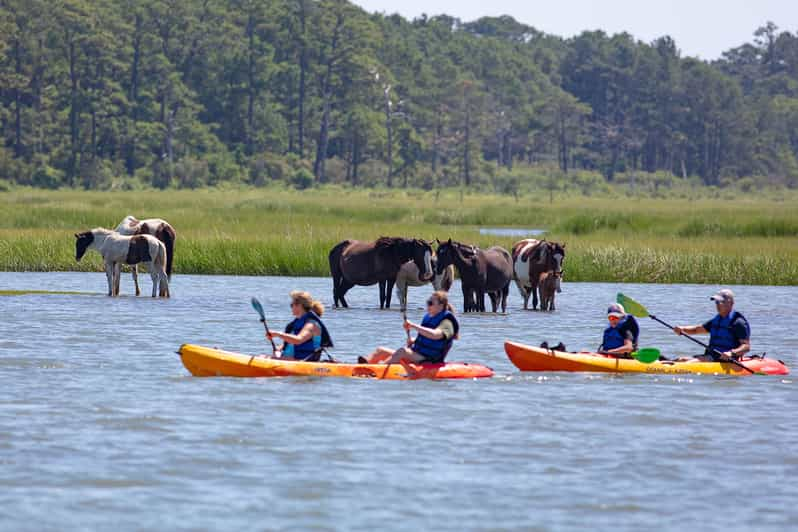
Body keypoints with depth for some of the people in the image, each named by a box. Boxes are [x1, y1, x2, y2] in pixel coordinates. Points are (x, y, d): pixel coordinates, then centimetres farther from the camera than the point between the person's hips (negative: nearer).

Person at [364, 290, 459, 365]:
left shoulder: (447, 322, -10)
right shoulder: (428, 318, 18)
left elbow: (435, 335, -33)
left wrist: (414, 326, -32)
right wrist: (412, 341, 8)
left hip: (429, 362, -9)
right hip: (416, 357, 9)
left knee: (403, 351, -35)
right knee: (380, 351, -1)